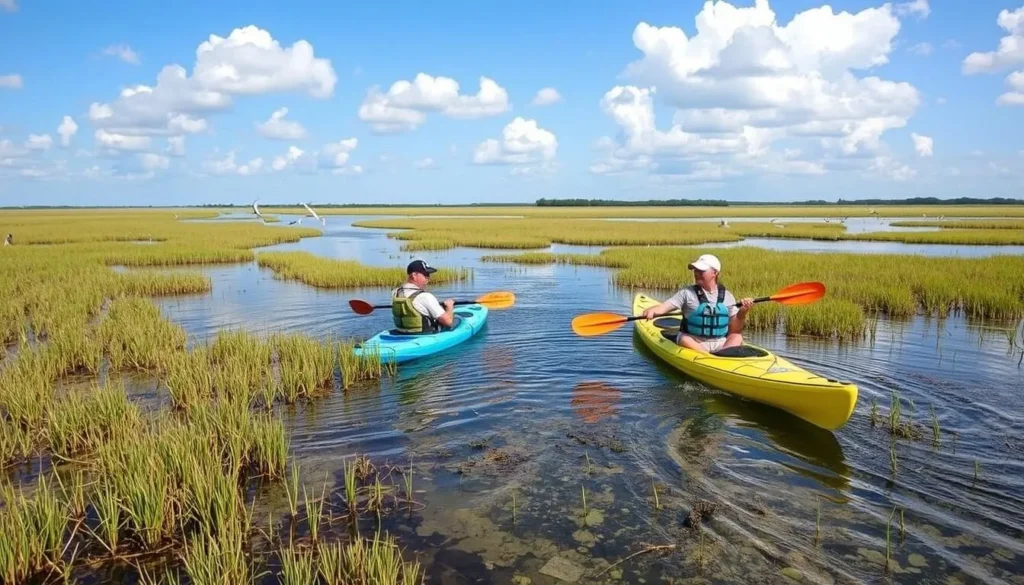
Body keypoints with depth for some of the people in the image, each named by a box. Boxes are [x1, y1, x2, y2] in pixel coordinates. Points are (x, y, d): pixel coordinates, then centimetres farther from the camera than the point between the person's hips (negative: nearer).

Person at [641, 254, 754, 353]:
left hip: (721, 345, 2)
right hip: (694, 343, -2)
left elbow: (734, 329, 4)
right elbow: (665, 307, -9)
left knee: (737, 337, -20)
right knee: (683, 339, -30)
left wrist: (742, 313, -13)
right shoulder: (687, 293, 1)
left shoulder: (727, 296, 5)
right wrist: (652, 310, -31)